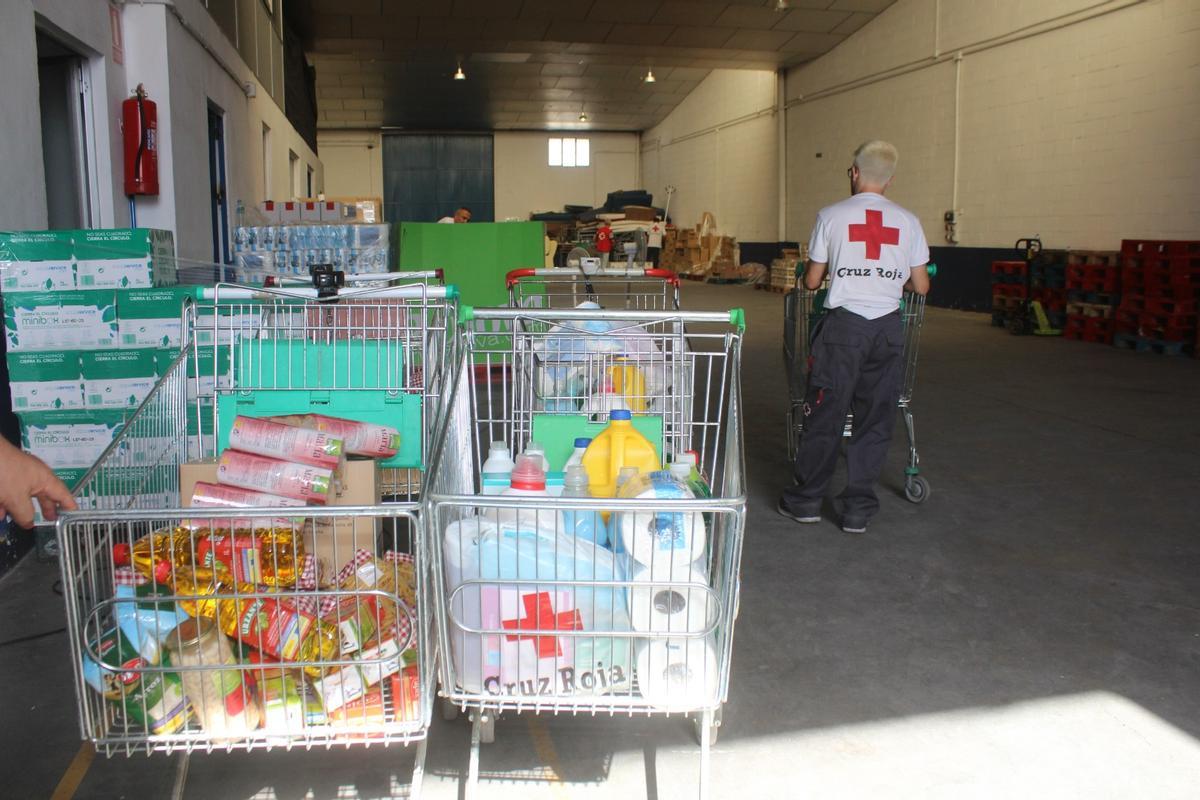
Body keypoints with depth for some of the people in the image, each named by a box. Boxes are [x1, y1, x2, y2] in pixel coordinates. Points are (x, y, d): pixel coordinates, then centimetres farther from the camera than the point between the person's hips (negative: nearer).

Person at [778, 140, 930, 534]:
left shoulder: (831, 215, 0)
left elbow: (811, 280, 4)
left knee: (825, 414, 6)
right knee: (875, 419, 8)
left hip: (844, 324, -2)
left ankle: (806, 499, 16)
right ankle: (859, 508, 13)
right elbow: (921, 286, 9)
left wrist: (805, 281, 28)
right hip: (889, 328, 2)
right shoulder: (908, 221, 7)